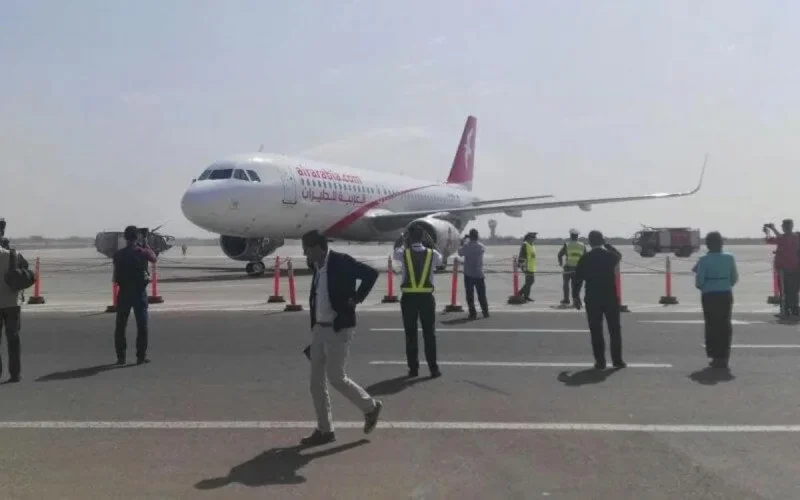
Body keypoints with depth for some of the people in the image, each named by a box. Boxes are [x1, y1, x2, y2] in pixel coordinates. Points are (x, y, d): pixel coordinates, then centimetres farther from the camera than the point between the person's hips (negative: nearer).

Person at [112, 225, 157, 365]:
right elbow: (154, 258, 14)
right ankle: (141, 356, 6)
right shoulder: (142, 252, -8)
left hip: (124, 292, 2)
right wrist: (145, 244, 18)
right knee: (142, 325, 6)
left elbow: (116, 277, 0)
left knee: (121, 326, 11)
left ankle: (121, 356, 12)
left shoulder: (118, 254, -4)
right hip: (139, 292, -1)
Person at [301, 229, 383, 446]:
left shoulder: (341, 261, -15)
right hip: (319, 329, 8)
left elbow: (371, 274, -19)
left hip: (339, 329, -8)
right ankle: (324, 430, 16)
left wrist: (356, 298, -14)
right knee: (316, 381, 7)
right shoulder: (317, 266, 7)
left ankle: (371, 407, 18)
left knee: (336, 378, -5)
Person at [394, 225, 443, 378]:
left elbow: (396, 253, 19)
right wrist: (431, 244, 21)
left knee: (411, 334, 8)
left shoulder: (404, 254, -5)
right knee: (429, 334, 7)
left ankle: (413, 368, 10)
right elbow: (439, 260, 20)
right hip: (426, 297, 0)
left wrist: (404, 241, 29)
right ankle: (433, 368, 7)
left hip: (408, 298, 0)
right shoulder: (432, 254, -3)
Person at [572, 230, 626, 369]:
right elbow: (619, 255, 24)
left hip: (592, 300, -1)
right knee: (615, 330, 11)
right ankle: (617, 360, 13)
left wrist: (575, 296, 8)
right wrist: (606, 244, 19)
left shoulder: (585, 258, -5)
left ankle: (600, 361, 4)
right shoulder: (610, 255, -3)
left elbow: (577, 278, -3)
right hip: (611, 298, 1)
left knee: (596, 331, 5)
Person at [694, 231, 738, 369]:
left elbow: (699, 281, -10)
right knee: (725, 325, 12)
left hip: (709, 295, -3)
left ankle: (716, 356, 6)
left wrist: (702, 287, 12)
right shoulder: (729, 258, 0)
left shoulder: (704, 260, -10)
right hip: (726, 294, 3)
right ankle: (724, 357, 14)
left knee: (712, 325, 5)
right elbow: (734, 278, 5)